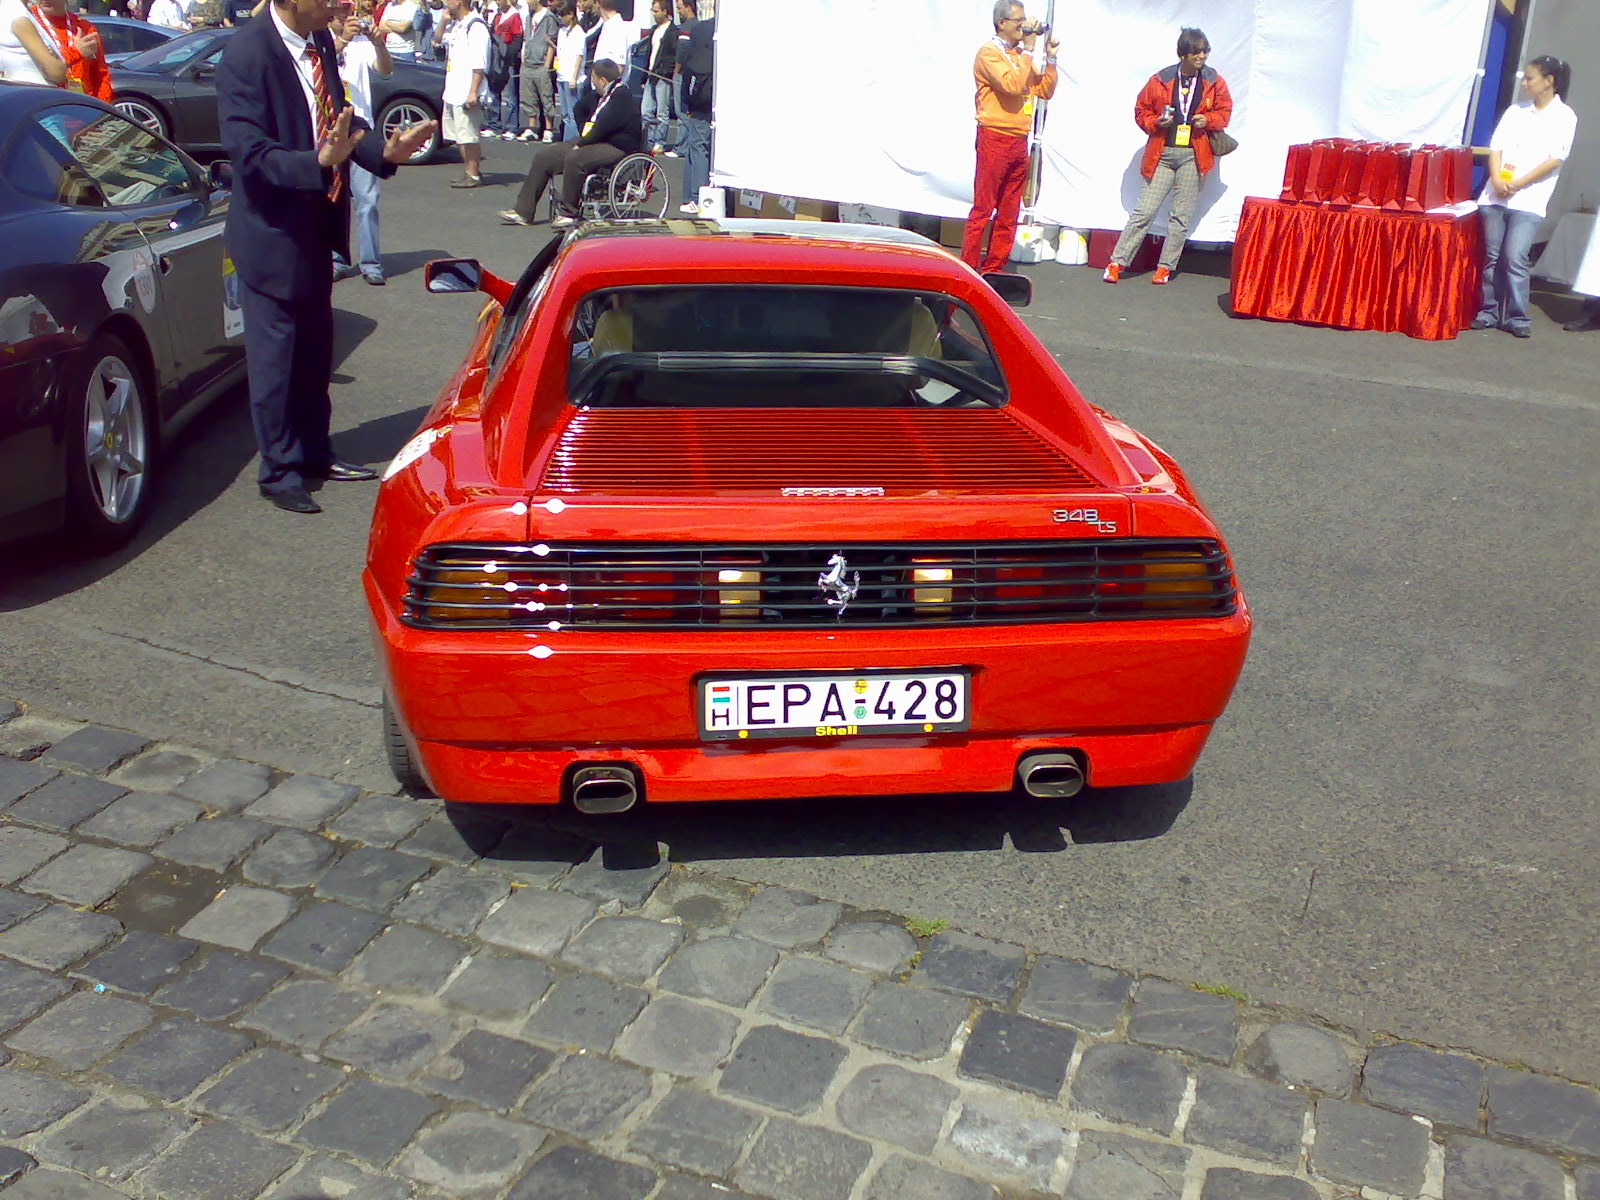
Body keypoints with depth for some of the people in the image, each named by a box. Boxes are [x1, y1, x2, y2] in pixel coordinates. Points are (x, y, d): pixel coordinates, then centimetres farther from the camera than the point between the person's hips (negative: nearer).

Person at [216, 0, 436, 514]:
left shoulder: (321, 42, 3)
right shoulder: (246, 54, -20)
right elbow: (250, 153, -24)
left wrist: (384, 150, -6)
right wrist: (318, 163, -38)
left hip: (317, 225, 8)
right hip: (272, 231, -8)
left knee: (315, 346, 18)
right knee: (275, 352, 3)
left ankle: (315, 453, 34)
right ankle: (279, 471, 17)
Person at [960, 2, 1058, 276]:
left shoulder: (1020, 55, 17)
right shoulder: (989, 52, -5)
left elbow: (1044, 91, 18)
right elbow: (1012, 85, -21)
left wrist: (1051, 59, 8)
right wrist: (1028, 50, -13)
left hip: (1019, 142, 8)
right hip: (995, 138, -8)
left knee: (1008, 212, 7)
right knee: (982, 209, -7)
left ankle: (994, 268, 12)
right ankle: (968, 268, -5)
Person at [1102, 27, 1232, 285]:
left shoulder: (1215, 82, 4)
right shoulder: (1160, 80, -1)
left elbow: (1224, 111, 13)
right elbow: (1141, 110, 8)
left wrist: (1208, 119, -7)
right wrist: (1156, 122, -11)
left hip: (1193, 156, 1)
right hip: (1163, 153, -1)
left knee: (1181, 216, 4)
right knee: (1145, 211, -4)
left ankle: (1166, 267, 13)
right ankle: (1117, 262, 2)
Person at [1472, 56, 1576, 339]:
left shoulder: (1564, 116, 3)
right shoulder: (1515, 111, 15)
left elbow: (1555, 159, -5)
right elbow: (1496, 147, 9)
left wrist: (1518, 184, -13)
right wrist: (1497, 178, -9)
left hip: (1528, 200, -4)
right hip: (1495, 196, 4)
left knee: (1515, 258, -12)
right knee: (1492, 257, 4)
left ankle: (1517, 318, -4)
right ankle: (1489, 313, 13)